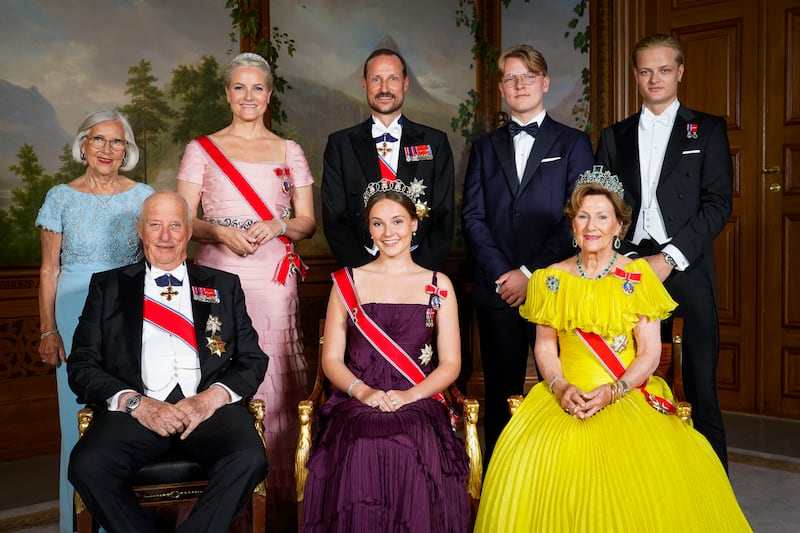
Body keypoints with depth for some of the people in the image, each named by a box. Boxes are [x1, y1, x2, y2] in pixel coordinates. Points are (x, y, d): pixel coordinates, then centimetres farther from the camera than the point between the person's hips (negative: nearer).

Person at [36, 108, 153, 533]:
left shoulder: (143, 196, 4)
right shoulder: (61, 198, 3)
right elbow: (49, 270, 4)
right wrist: (49, 331, -1)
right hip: (76, 316, 0)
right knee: (80, 419, 2)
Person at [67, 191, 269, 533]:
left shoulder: (224, 286, 20)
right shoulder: (108, 287, 18)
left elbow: (253, 359, 13)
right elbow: (81, 364, 10)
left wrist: (211, 398, -8)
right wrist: (135, 402, -9)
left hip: (209, 406, 0)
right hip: (137, 410, 0)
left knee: (249, 459, -31)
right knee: (87, 465, -31)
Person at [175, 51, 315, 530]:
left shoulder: (289, 151, 12)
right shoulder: (202, 149, 10)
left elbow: (307, 222, 11)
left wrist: (277, 226, -10)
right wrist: (221, 232, -13)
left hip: (274, 279, 0)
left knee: (277, 387, -2)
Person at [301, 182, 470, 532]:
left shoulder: (438, 285, 13)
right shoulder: (347, 282, 14)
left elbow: (450, 364, 8)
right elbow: (331, 359, 10)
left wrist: (409, 395, -10)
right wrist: (363, 391, -10)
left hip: (418, 405, 0)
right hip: (356, 405, 0)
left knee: (411, 457, -34)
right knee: (358, 453, -34)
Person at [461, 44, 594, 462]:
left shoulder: (573, 143, 7)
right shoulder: (485, 147, 16)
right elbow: (472, 217, 6)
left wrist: (531, 272, -10)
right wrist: (501, 275, -7)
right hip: (496, 288, 2)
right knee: (500, 392, 5)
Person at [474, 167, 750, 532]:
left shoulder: (638, 277, 1)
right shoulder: (552, 279, 8)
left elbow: (649, 354, -2)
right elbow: (544, 345, 9)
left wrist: (611, 392, -17)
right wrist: (560, 386, -10)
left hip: (627, 394, -1)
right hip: (565, 395, 2)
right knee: (528, 459, -27)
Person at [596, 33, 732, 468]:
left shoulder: (707, 130, 9)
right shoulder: (614, 136, 17)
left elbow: (718, 203, -1)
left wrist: (669, 257, -11)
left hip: (686, 269, -2)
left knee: (700, 384, -1)